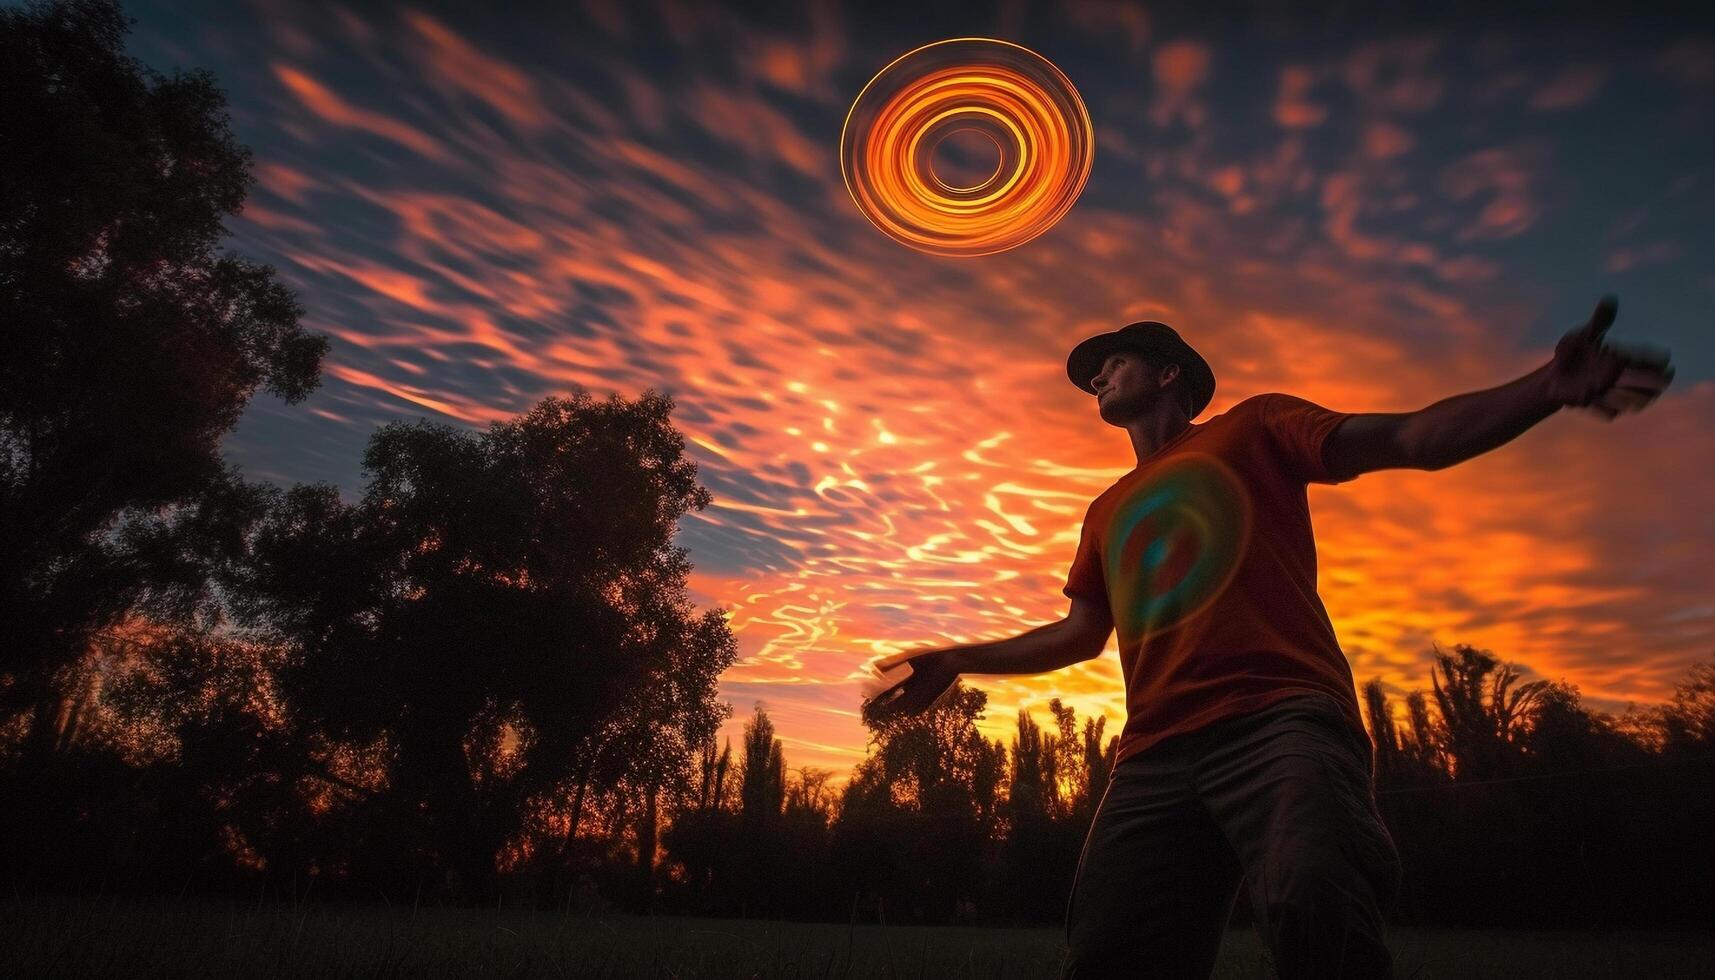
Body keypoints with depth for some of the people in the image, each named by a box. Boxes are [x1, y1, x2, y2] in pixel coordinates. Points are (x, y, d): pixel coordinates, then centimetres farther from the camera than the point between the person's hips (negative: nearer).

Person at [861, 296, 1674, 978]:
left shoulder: (1254, 427, 15)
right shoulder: (1107, 513, 29)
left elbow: (1412, 439, 3)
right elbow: (1080, 634, 32)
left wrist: (1549, 387, -15)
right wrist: (957, 662, 27)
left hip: (1281, 720, -5)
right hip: (1155, 756, 5)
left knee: (1312, 905, -34)